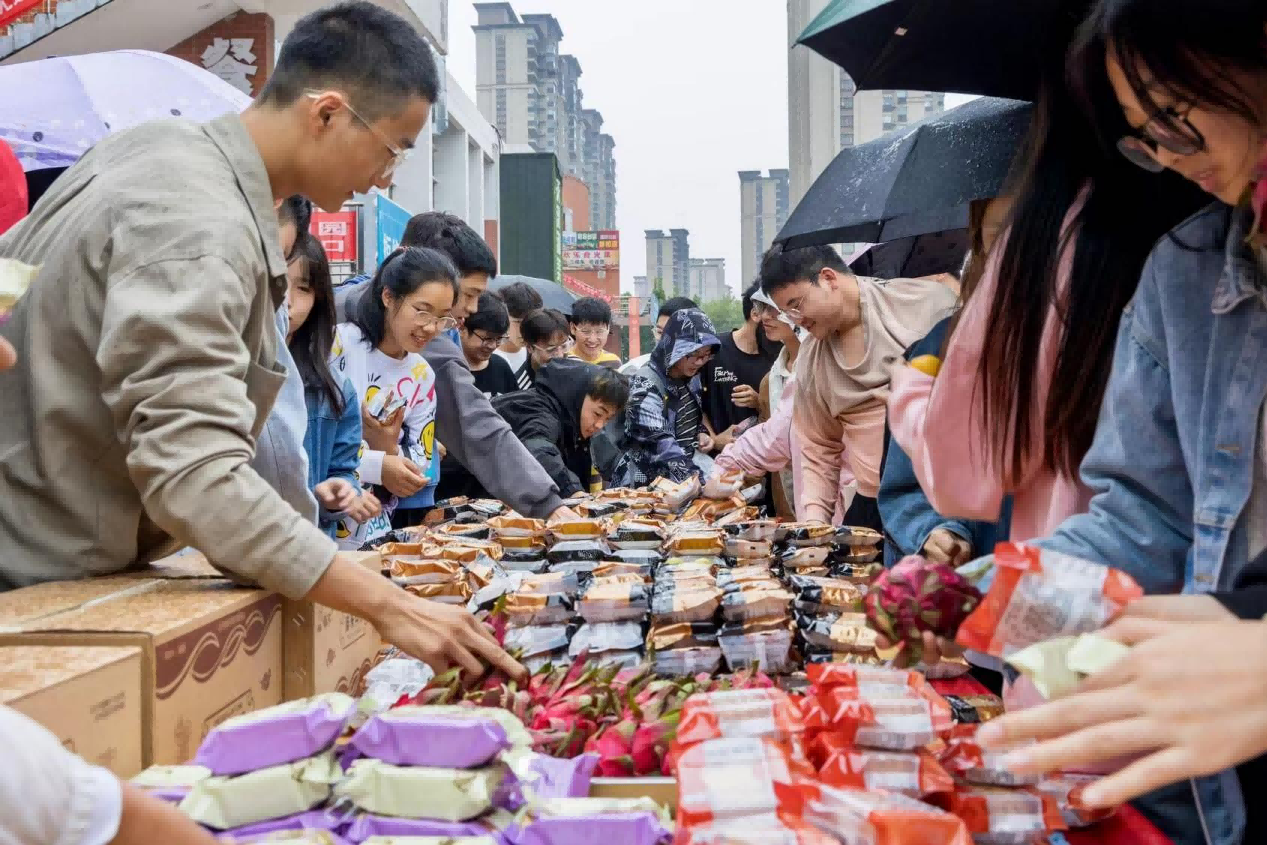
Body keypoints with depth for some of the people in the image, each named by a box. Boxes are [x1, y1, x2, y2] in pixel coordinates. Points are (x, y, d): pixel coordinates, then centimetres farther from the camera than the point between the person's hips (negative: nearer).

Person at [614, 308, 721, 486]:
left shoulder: (691, 376, 2)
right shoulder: (646, 388, -19)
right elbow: (663, 447, -26)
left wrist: (700, 433, 1)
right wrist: (704, 484, -34)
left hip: (688, 466, 6)